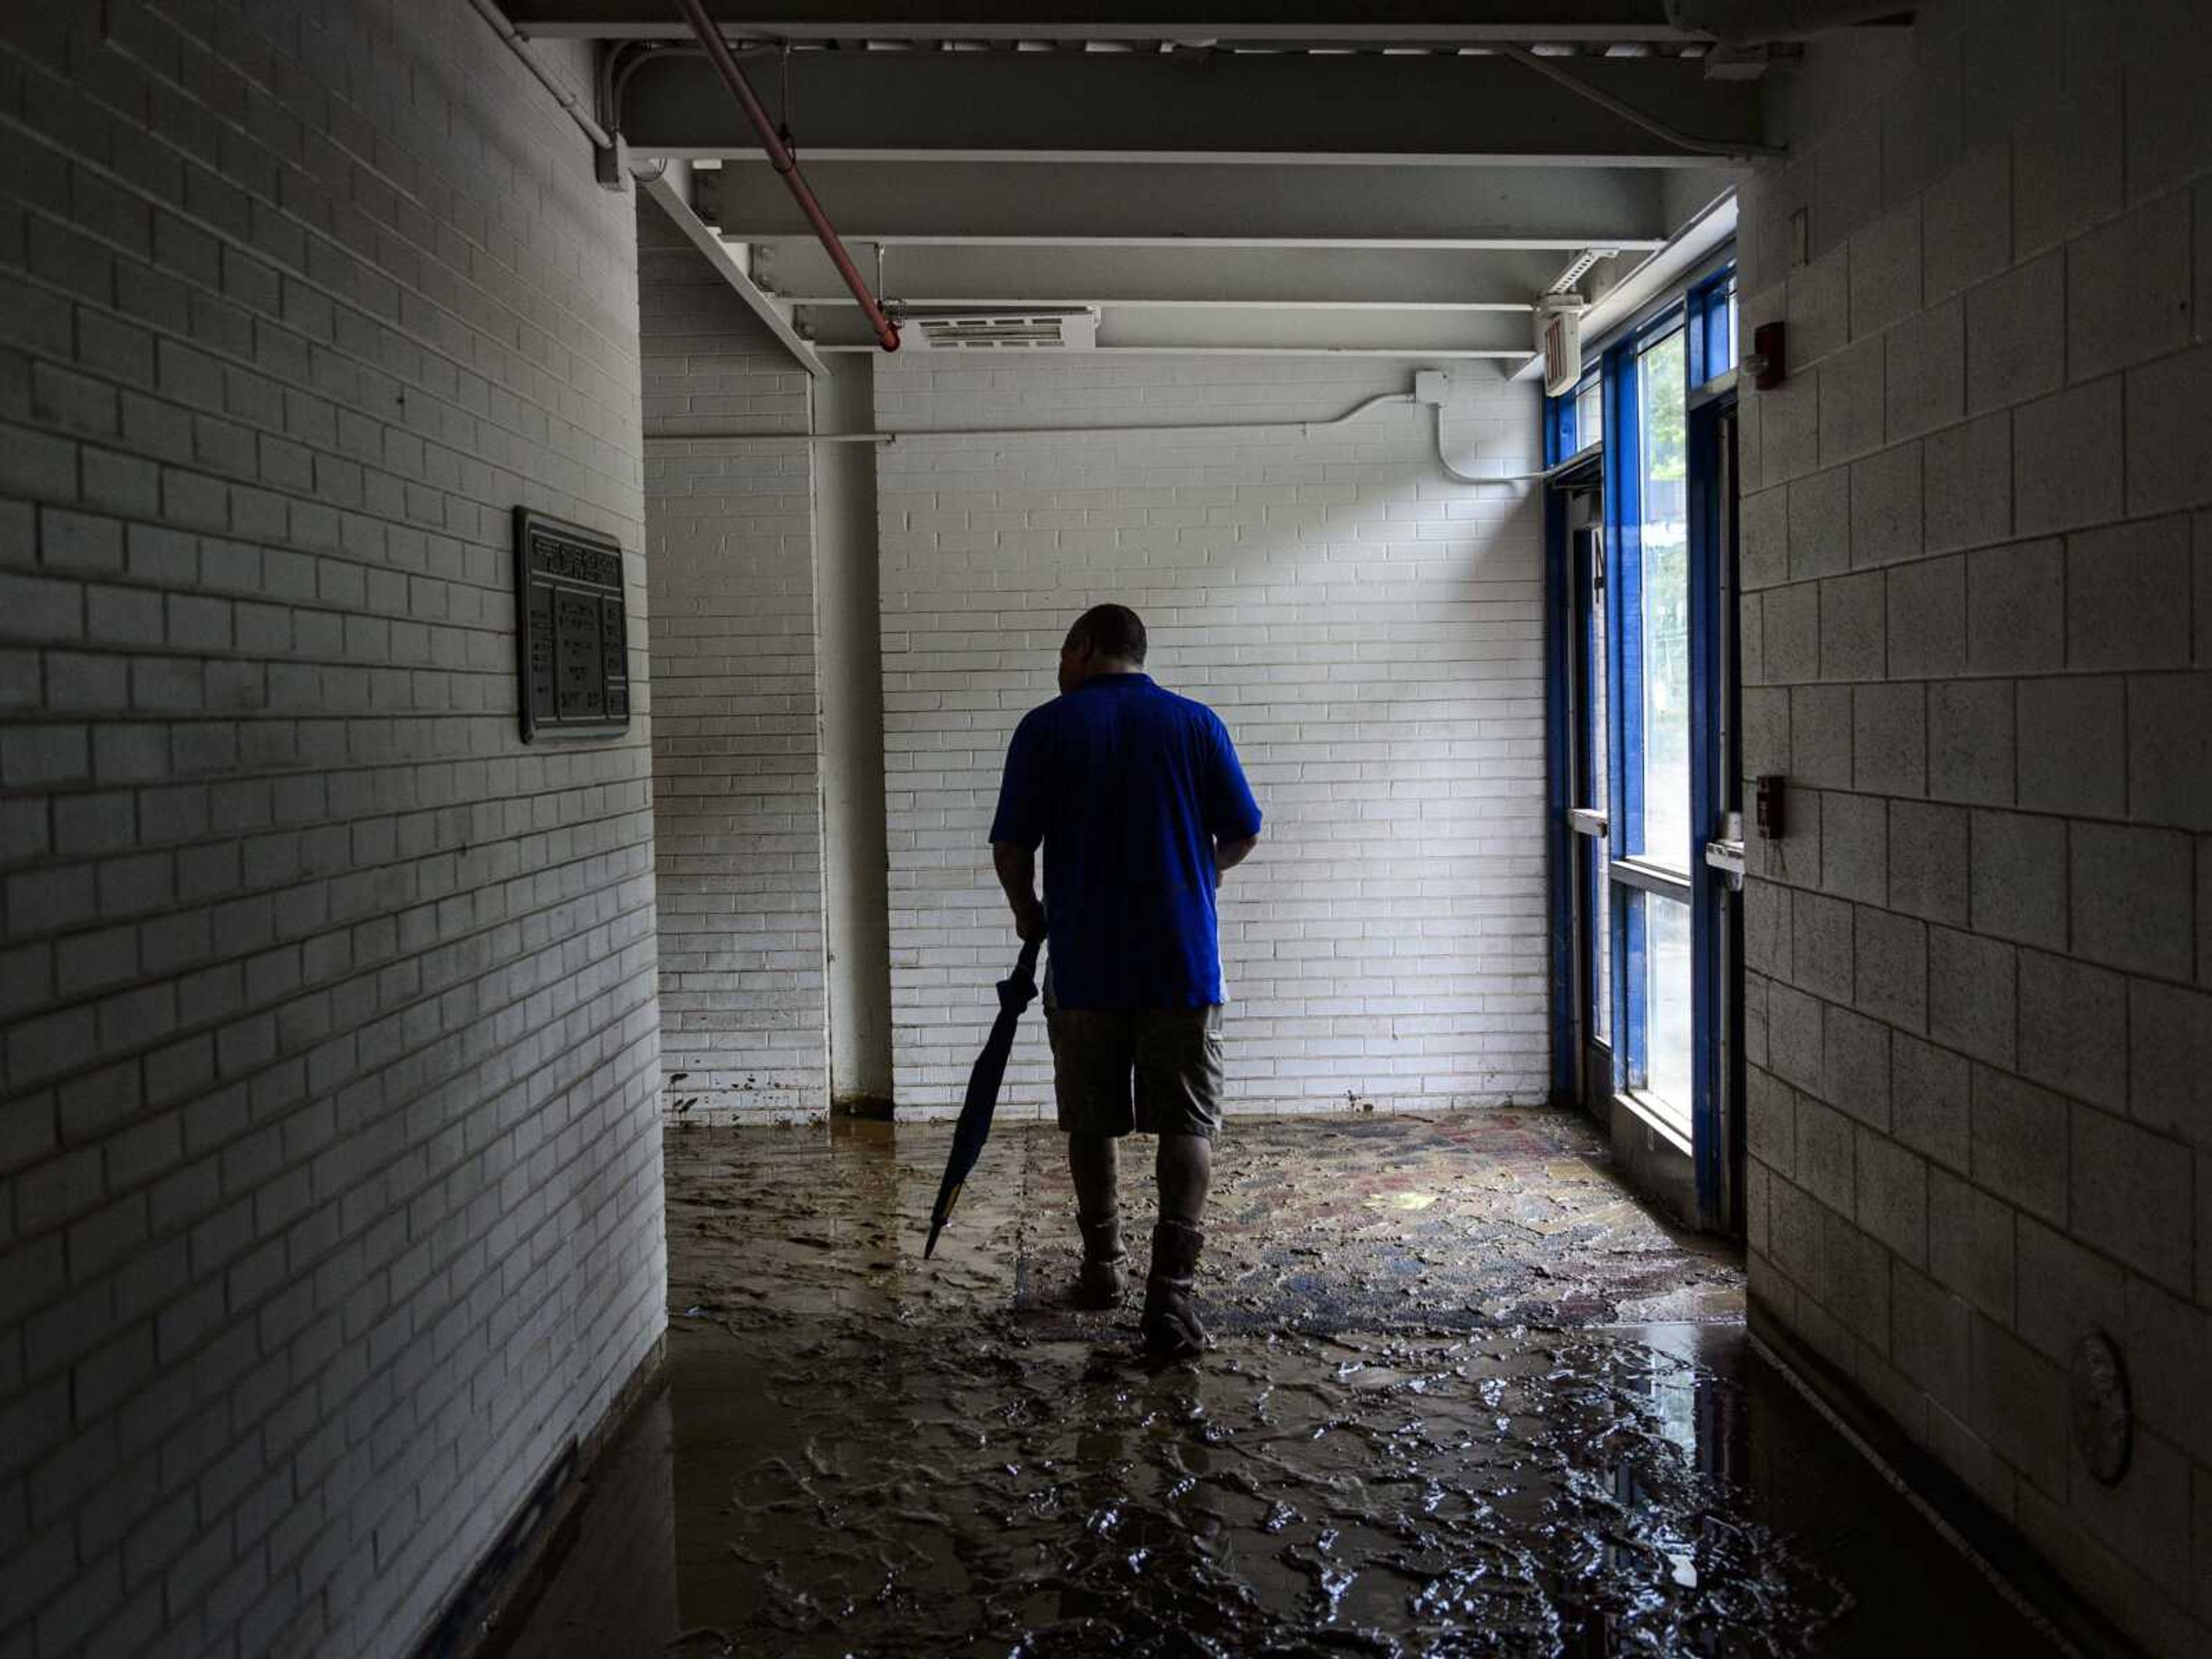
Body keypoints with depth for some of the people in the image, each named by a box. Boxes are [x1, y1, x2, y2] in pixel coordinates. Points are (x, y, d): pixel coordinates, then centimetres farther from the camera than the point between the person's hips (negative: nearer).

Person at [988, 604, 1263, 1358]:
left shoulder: (1045, 728, -3)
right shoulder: (1197, 723, 1)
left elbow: (1011, 846, -4)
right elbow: (1243, 834, 5)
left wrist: (1028, 911, 16)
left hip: (1084, 965, 0)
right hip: (1182, 963, 0)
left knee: (1092, 1122, 16)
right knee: (1186, 1125, 4)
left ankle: (1103, 1267, 29)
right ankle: (1170, 1290, -7)